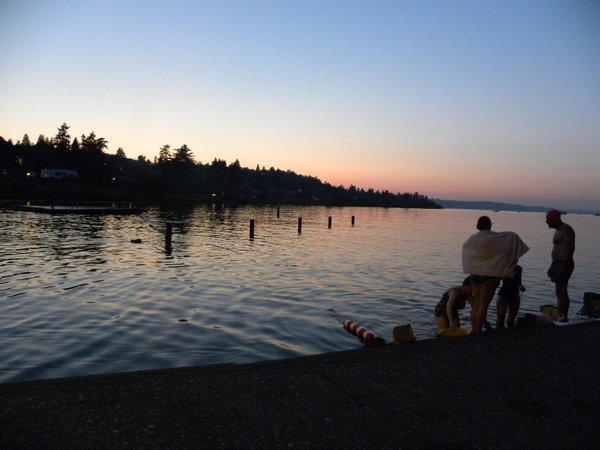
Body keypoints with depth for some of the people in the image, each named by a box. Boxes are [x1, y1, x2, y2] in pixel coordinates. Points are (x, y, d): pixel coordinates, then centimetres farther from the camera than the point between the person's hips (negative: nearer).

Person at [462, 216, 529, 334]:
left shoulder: (472, 239, 0)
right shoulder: (495, 238, -14)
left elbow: (465, 246, 20)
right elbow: (513, 236, -6)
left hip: (475, 273, 5)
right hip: (490, 275, -5)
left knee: (476, 303, 14)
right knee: (484, 305, 0)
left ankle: (474, 330, 18)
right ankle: (478, 331, 1)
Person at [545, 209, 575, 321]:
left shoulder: (566, 230, -14)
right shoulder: (559, 230, 16)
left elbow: (570, 249, -21)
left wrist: (564, 267, -25)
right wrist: (553, 266, 21)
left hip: (564, 264, -10)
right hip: (558, 263, 10)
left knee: (560, 291, -10)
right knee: (560, 291, 11)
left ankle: (563, 317, -7)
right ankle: (562, 316, 15)